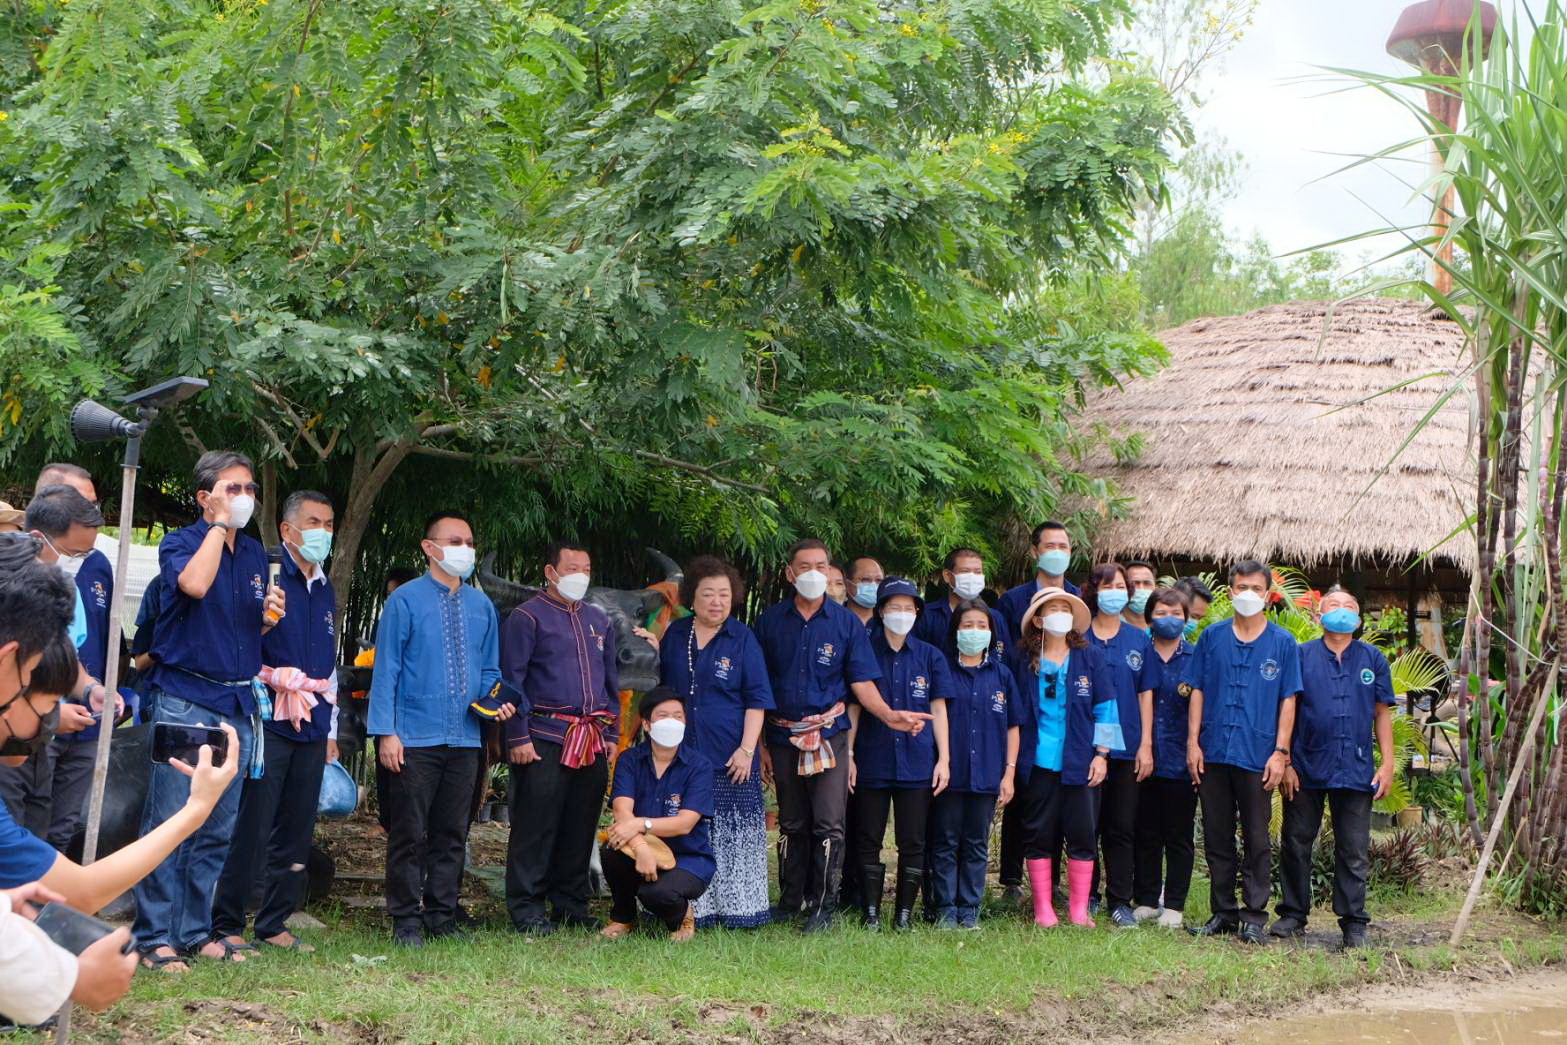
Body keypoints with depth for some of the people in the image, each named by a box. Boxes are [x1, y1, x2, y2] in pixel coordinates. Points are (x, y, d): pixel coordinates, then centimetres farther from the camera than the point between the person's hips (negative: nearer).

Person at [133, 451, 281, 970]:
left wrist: (269, 616, 2)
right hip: (185, 699, -6)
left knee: (219, 830, 9)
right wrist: (219, 524, -15)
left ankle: (197, 930, 17)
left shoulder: (256, 554, 15)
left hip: (238, 704, 6)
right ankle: (154, 936, -1)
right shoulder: (180, 543, -3)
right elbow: (195, 583, -26)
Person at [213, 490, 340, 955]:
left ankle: (274, 924, 16)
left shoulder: (326, 591, 19)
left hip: (312, 730, 7)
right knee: (252, 827, -8)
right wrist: (279, 680, -11)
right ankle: (226, 925, 0)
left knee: (297, 832, 8)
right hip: (269, 723, -7)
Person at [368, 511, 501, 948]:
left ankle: (442, 918, 19)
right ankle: (406, 922, 7)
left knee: (452, 834, 10)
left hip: (465, 740, 5)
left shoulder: (482, 606, 13)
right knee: (409, 834, -1)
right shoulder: (406, 600, -3)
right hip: (414, 740, -5)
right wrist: (386, 732, -11)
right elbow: (386, 669, -5)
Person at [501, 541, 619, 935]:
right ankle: (527, 910, 0)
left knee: (581, 828, 10)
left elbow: (611, 679, 24)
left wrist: (611, 733, 16)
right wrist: (519, 737, -11)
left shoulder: (599, 620, 18)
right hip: (545, 738, -6)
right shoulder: (527, 617, -2)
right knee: (536, 826, -5)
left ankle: (571, 905, 19)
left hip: (592, 742, 6)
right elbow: (512, 680, -6)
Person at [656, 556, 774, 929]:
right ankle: (692, 911, 10)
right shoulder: (674, 635, 10)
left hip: (730, 757, -3)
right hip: (681, 754, 3)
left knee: (734, 835, -2)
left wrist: (747, 749, -10)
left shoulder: (742, 638, 0)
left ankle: (737, 910, 6)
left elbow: (757, 699, -2)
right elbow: (660, 689, 20)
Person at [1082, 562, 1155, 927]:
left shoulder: (1139, 640, 9)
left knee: (1121, 828, 4)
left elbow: (1145, 693, 9)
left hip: (1126, 747, 2)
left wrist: (1146, 744, 2)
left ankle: (1120, 902, 10)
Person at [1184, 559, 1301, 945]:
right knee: (1217, 838, 7)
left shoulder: (1282, 643, 3)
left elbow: (1288, 700, 2)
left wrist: (1280, 752, -5)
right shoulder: (1212, 637, 8)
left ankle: (1254, 917, 5)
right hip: (1213, 753, 2)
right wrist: (1193, 742, 1)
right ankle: (1223, 913, 16)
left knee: (1257, 841, 0)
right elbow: (1197, 691, 9)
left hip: (1257, 755, -2)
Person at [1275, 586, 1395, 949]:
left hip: (1356, 770, 1)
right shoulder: (1301, 656, 4)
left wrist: (1387, 763, 3)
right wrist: (1284, 761, -4)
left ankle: (1353, 922, 9)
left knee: (1354, 851, 3)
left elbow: (1382, 714, 11)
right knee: (1296, 844, 5)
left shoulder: (1373, 659, 10)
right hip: (1306, 768, -1)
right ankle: (1293, 914, 16)